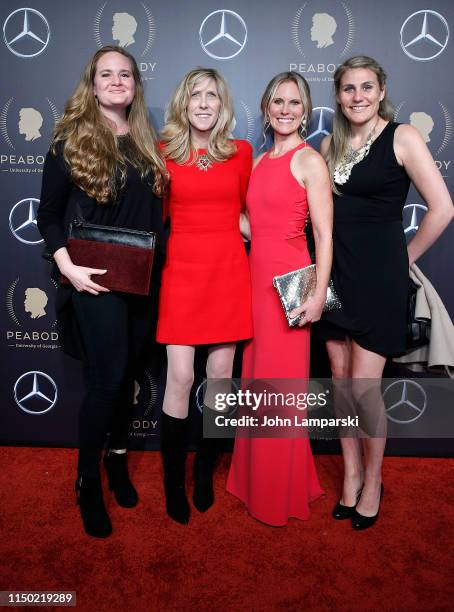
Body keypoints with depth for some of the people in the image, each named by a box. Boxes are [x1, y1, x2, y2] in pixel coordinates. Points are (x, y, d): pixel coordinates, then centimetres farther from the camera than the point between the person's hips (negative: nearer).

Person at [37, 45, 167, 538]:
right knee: (107, 378, -6)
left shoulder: (146, 143, 12)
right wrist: (68, 267, -15)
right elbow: (48, 215, -2)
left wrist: (161, 261, 2)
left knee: (127, 372, 13)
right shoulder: (71, 141, -2)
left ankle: (118, 460, 33)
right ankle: (87, 483, 15)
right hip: (97, 279, -4)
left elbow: (157, 212, 13)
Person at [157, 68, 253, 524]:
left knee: (220, 375, 5)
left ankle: (205, 470, 26)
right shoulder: (165, 152, 4)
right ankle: (173, 478, 15)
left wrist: (217, 230, 10)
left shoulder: (241, 152, 8)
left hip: (228, 271, 2)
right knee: (180, 378, -5)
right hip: (181, 269, -1)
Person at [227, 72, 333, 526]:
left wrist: (319, 294, -18)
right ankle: (255, 477, 32)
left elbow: (324, 235, -11)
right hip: (256, 275, 7)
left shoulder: (310, 160, -5)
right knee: (256, 379, 13)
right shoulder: (260, 161, 16)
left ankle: (282, 493, 21)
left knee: (280, 383, 2)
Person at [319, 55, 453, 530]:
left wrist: (403, 259, -3)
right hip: (337, 275, 6)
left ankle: (373, 482, 20)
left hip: (378, 275, -5)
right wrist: (326, 266, 6)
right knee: (340, 377, 9)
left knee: (363, 386, -4)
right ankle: (351, 474, 26)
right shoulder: (330, 144, 11)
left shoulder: (402, 137, -6)